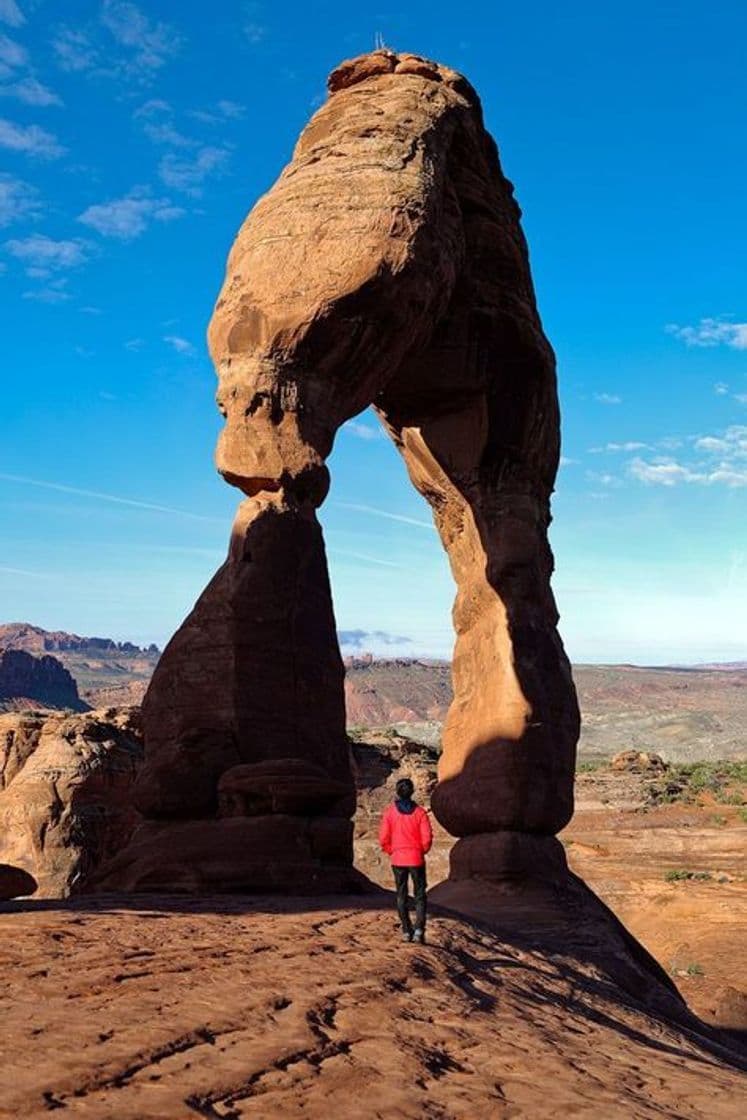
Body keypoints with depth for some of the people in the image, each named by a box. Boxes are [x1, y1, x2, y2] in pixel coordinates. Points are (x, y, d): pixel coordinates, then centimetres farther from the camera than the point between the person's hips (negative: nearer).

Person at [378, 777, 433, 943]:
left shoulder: (389, 811, -6)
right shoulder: (419, 811, -7)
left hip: (398, 860, 1)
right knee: (420, 895, 9)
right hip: (416, 859, -1)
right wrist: (422, 851, 10)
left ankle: (406, 931, 13)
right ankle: (419, 929, -7)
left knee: (401, 896, 13)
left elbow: (383, 838, -6)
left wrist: (391, 852, 11)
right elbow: (427, 837, -9)